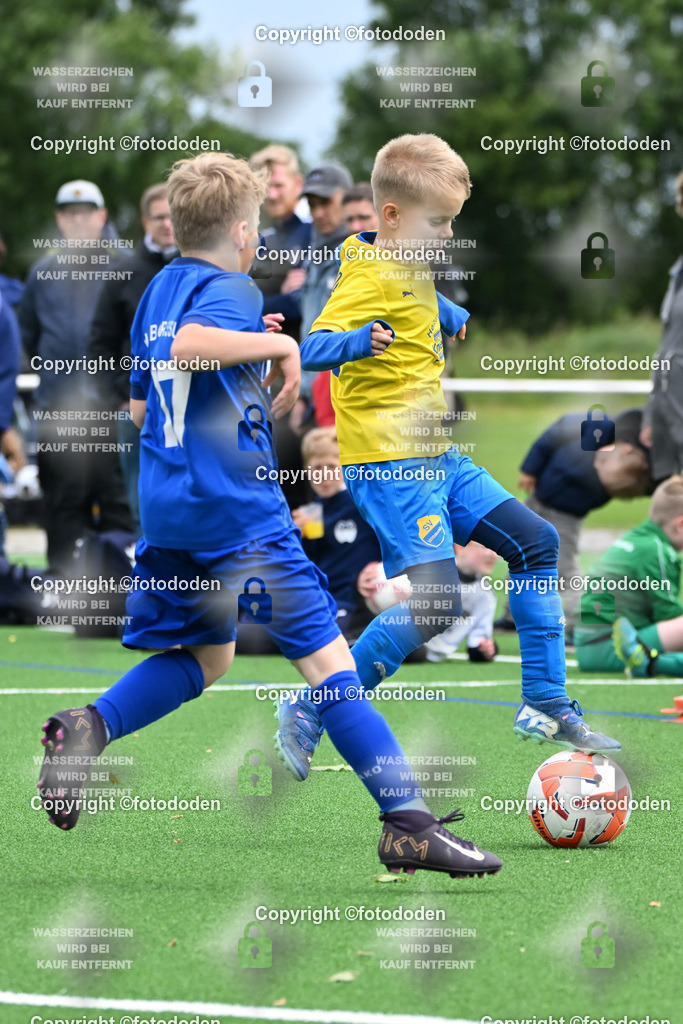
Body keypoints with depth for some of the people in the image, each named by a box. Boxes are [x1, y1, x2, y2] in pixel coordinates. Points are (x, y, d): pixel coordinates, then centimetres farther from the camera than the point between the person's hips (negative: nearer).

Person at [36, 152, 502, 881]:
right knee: (326, 655, -8)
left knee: (202, 654, 23)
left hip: (164, 505, 8)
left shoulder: (158, 291, 17)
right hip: (236, 505, -8)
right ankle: (407, 820, -11)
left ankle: (87, 727, 1)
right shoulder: (231, 291, -8)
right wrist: (273, 345, -17)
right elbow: (186, 346, -30)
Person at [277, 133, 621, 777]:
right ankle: (307, 716, -10)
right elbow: (310, 349, -32)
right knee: (434, 602, -22)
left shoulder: (412, 267, 12)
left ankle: (546, 707, 21)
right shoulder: (370, 280, -18)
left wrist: (452, 316, 46)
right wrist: (356, 340, -49)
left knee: (535, 541, 14)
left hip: (435, 459, 10)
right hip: (387, 464, -10)